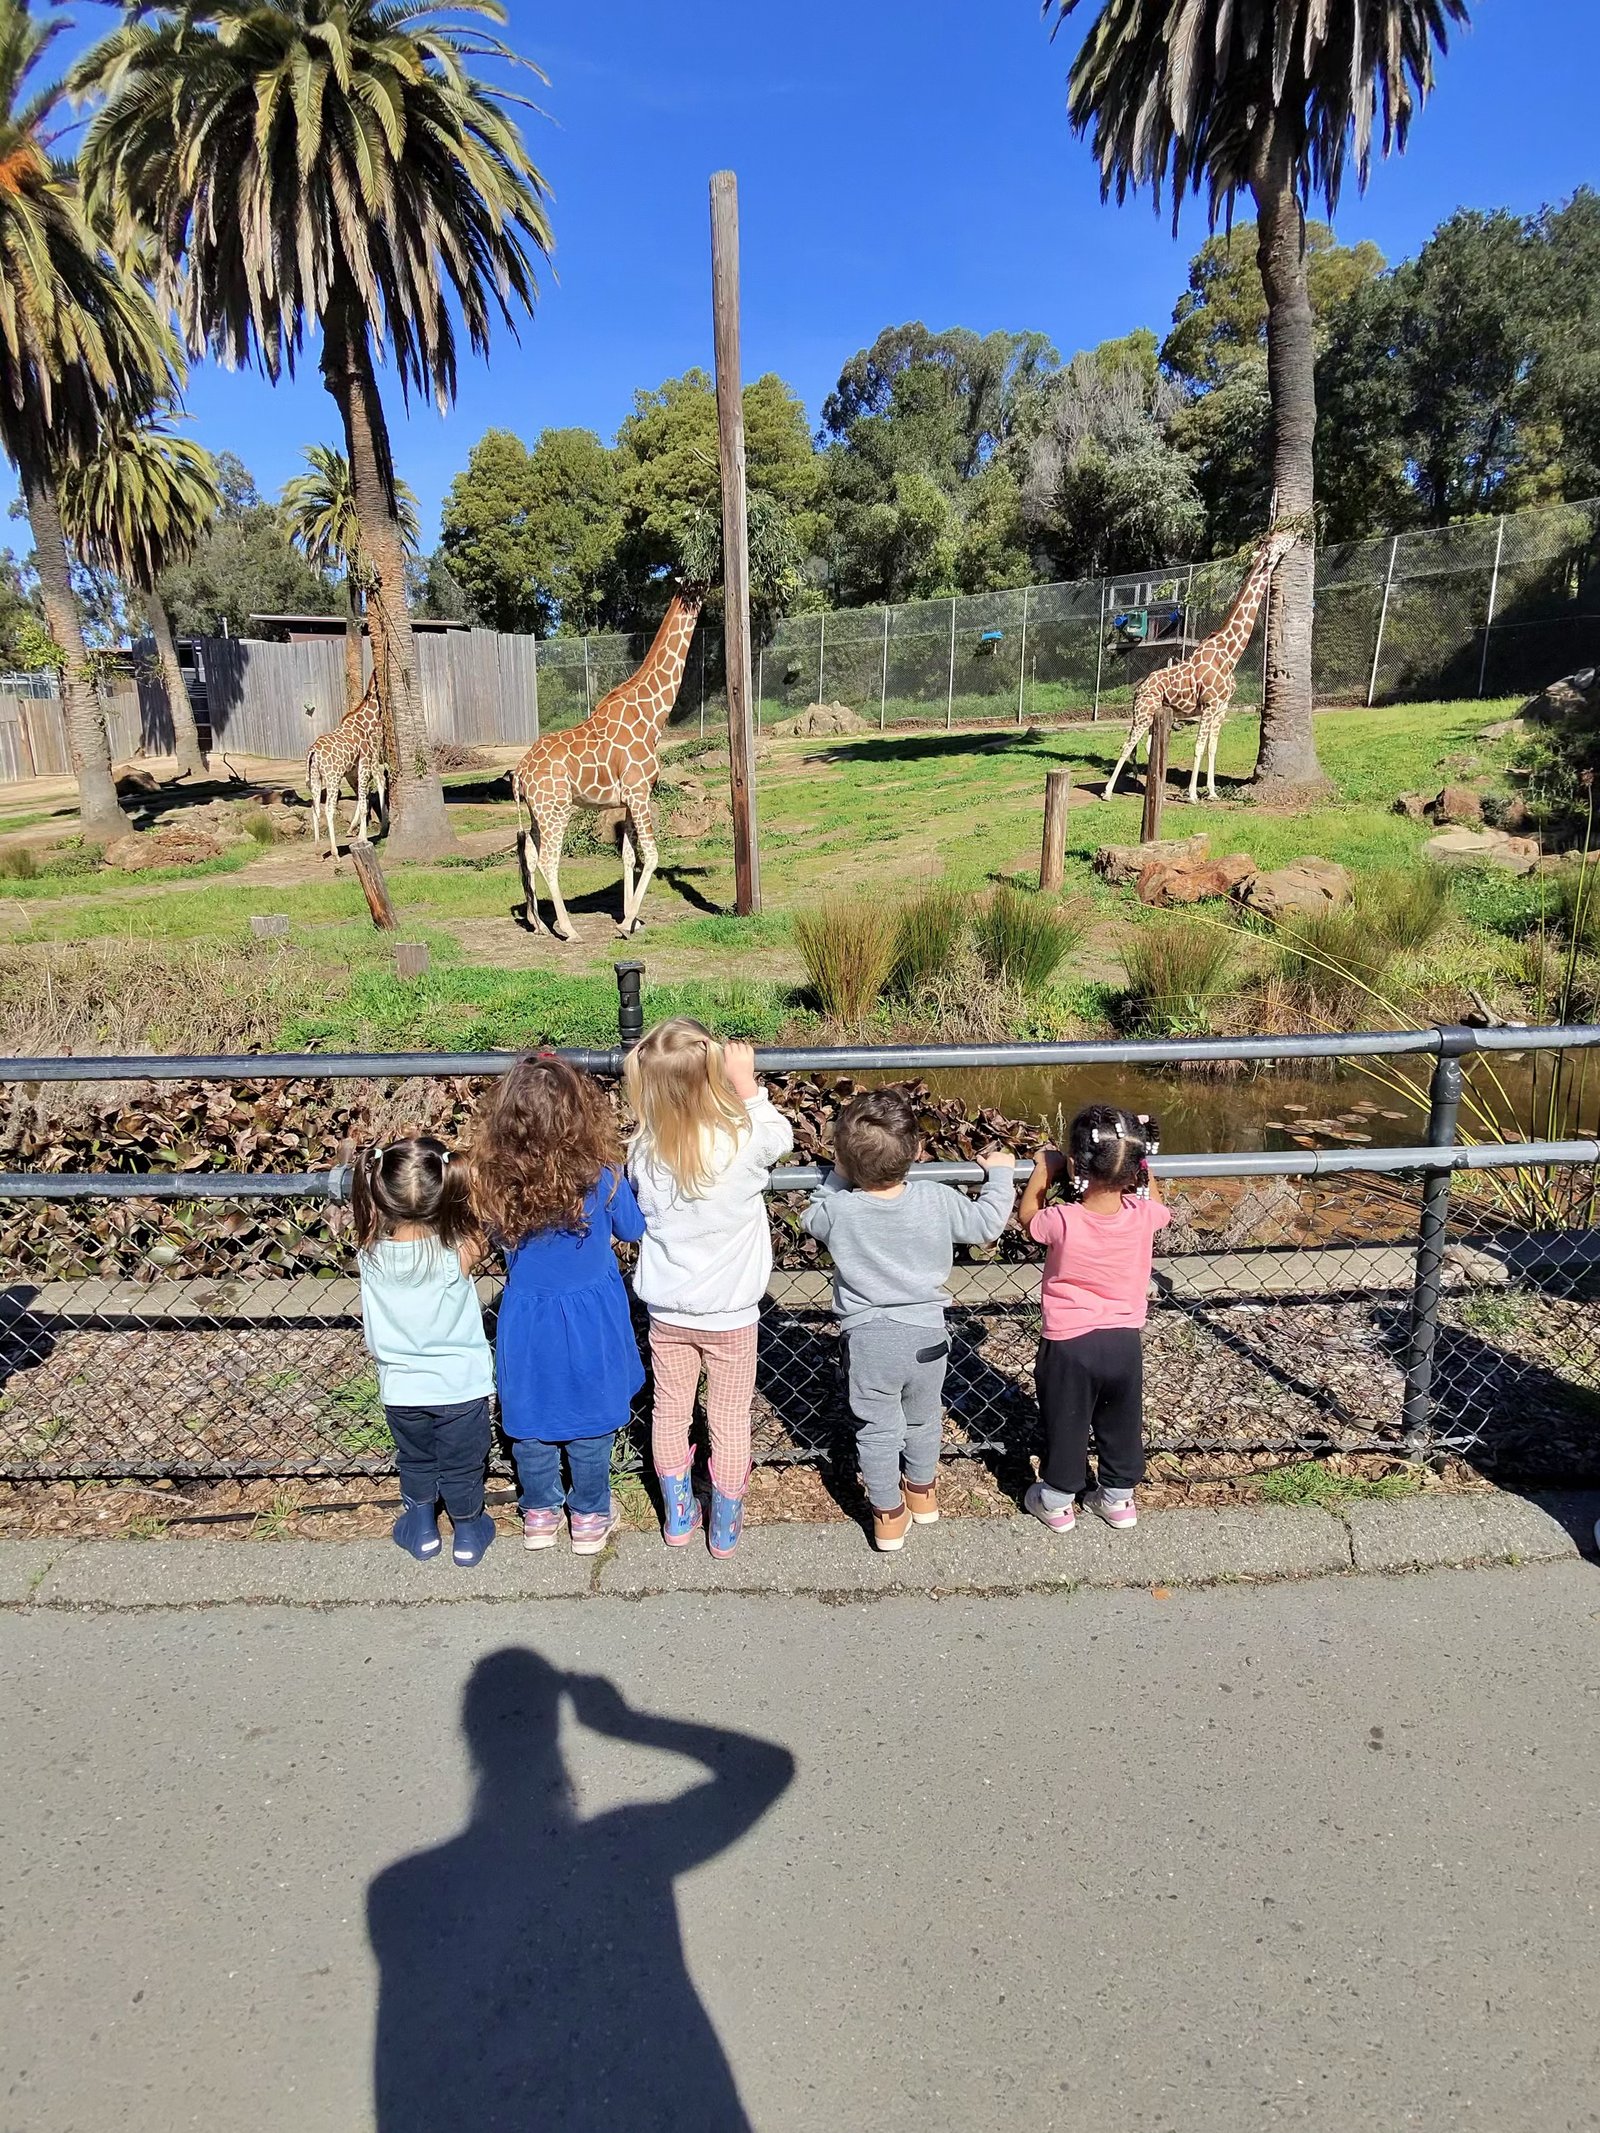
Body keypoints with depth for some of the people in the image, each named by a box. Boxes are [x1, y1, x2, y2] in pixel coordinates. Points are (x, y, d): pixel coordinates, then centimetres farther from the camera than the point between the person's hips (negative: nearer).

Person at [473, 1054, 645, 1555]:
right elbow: (633, 1230, -5)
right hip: (591, 1320, -1)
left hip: (526, 1321, 2)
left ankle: (539, 1515, 39)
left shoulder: (494, 1182, -19)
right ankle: (590, 1517, 36)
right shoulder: (602, 1178, -24)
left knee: (531, 1420, 21)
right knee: (590, 1420, 18)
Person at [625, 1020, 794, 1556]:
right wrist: (747, 1083, 1)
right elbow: (780, 1135, -2)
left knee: (670, 1413, 20)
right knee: (730, 1419, 16)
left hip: (667, 1310, 2)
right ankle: (725, 1528, 32)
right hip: (730, 1313, -2)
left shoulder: (645, 1152, -19)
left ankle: (677, 1518, 37)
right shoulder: (745, 1142, -25)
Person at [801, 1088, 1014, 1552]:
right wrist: (1000, 1172, 13)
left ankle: (889, 1515, 31)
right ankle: (922, 1493, 47)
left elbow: (811, 1219, 5)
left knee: (876, 1430, 18)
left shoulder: (838, 1209, -18)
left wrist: (838, 1176, 10)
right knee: (923, 1419, 26)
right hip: (926, 1334, 2)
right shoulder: (937, 1200, -16)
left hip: (868, 1339, -2)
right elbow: (987, 1223, -1)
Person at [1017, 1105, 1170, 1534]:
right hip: (1124, 1341, 3)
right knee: (1122, 1425, 23)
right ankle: (1119, 1498, 40)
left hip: (1068, 1343, -3)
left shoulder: (1062, 1221, -25)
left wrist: (1042, 1171, 0)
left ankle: (1057, 1503, 34)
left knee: (1065, 1426, 17)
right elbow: (1158, 1204, 10)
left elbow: (1026, 1216, -1)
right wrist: (1136, 1168, 8)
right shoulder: (1143, 1214, -17)